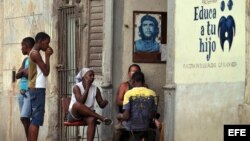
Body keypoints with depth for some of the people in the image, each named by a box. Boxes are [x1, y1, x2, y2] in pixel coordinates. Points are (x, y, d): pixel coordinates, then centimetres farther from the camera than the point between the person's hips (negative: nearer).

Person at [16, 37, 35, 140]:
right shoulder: (25, 60, 19)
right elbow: (17, 75, 13)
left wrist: (23, 71, -1)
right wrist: (23, 71, -6)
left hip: (30, 92, -8)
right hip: (22, 92, 8)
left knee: (24, 117, -19)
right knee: (25, 119, 6)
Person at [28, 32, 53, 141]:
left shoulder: (34, 53, 19)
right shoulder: (35, 53, -11)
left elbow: (43, 71, 19)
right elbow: (46, 72, -13)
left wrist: (47, 55, 14)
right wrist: (47, 56, -5)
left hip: (35, 88, 10)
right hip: (37, 89, -10)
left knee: (34, 119, 9)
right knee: (37, 120, -12)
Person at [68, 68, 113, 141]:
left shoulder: (95, 89, 4)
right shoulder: (77, 87, -9)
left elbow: (101, 105, 4)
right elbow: (81, 102, -22)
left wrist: (105, 102, -21)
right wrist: (87, 87, -20)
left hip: (88, 114, 3)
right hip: (74, 114, -3)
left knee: (92, 120, -34)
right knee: (77, 105, -38)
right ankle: (101, 118, -35)